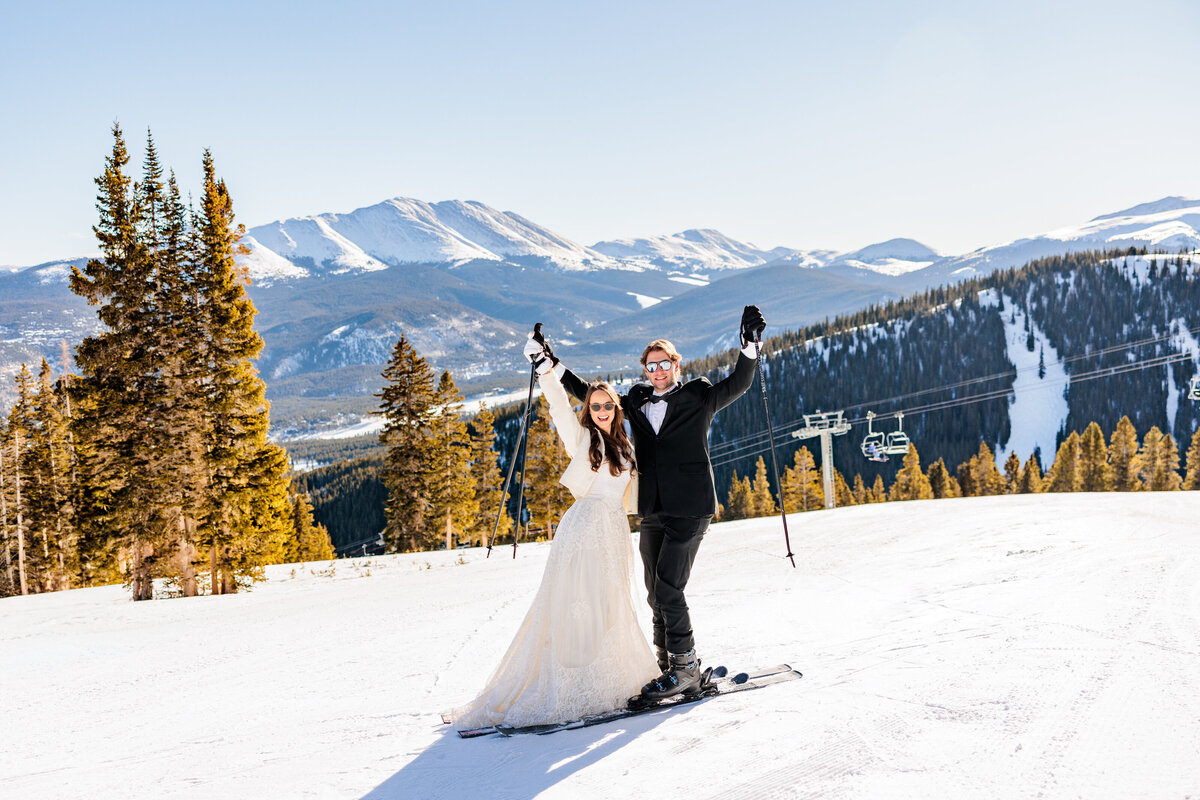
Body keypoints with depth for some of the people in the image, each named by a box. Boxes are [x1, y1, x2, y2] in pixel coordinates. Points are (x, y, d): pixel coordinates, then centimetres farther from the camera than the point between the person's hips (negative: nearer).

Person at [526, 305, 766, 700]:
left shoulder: (698, 399, 3)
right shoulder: (636, 403, 14)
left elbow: (737, 384, -4)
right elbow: (589, 394, 20)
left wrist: (750, 344, -18)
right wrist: (550, 361, 18)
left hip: (689, 509, -5)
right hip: (652, 512, 6)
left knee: (668, 588, -12)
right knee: (655, 591, 9)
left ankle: (684, 667, -2)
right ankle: (667, 662, 20)